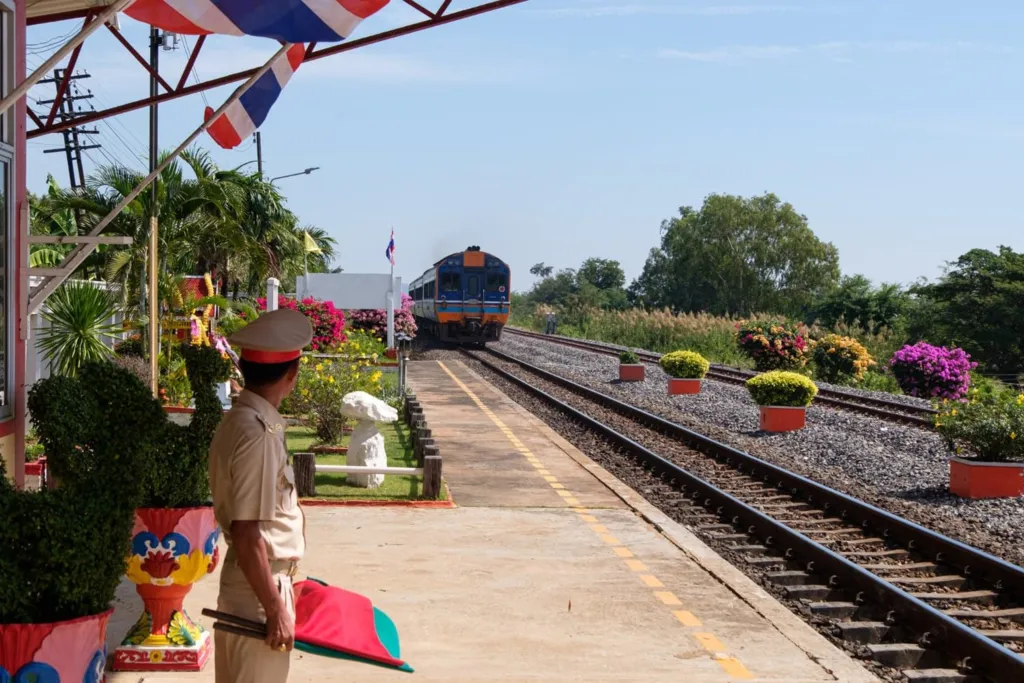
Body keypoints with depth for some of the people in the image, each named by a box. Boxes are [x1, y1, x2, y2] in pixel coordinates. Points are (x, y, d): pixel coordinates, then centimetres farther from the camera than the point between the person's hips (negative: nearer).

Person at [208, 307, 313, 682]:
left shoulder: (240, 419, 6)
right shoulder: (257, 434, -23)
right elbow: (247, 535, -24)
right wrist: (276, 609, -19)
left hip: (245, 585, 9)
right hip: (259, 593, -9)